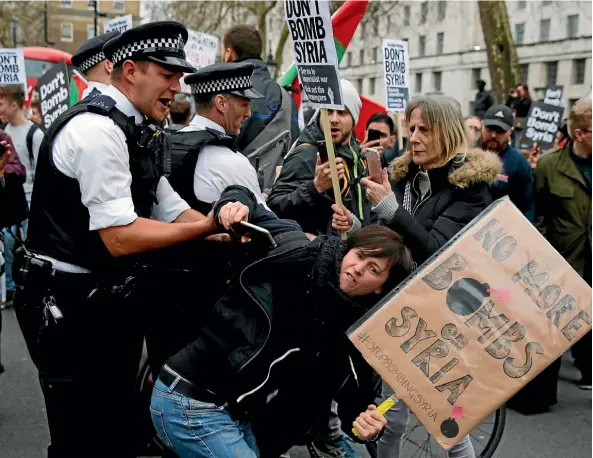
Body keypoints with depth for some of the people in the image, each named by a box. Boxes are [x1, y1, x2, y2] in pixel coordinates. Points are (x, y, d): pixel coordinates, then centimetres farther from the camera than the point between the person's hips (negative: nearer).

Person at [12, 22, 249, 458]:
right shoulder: (96, 128, -21)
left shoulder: (134, 131, 10)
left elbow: (172, 211, 11)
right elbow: (121, 238, -26)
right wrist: (207, 226, -18)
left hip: (110, 300, 10)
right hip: (71, 306, -10)